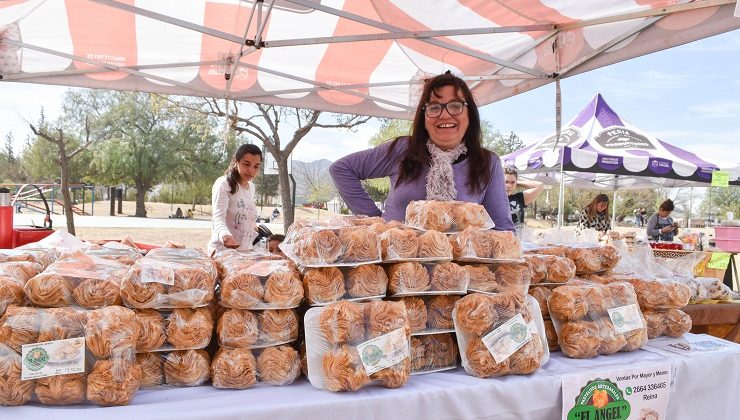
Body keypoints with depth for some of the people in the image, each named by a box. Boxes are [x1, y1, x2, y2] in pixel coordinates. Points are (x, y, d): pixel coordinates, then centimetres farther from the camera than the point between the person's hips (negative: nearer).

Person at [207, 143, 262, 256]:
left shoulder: (251, 187, 10)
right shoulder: (223, 184, -12)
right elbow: (218, 217, -24)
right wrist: (224, 235, -41)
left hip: (245, 251, 7)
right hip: (223, 251, -6)